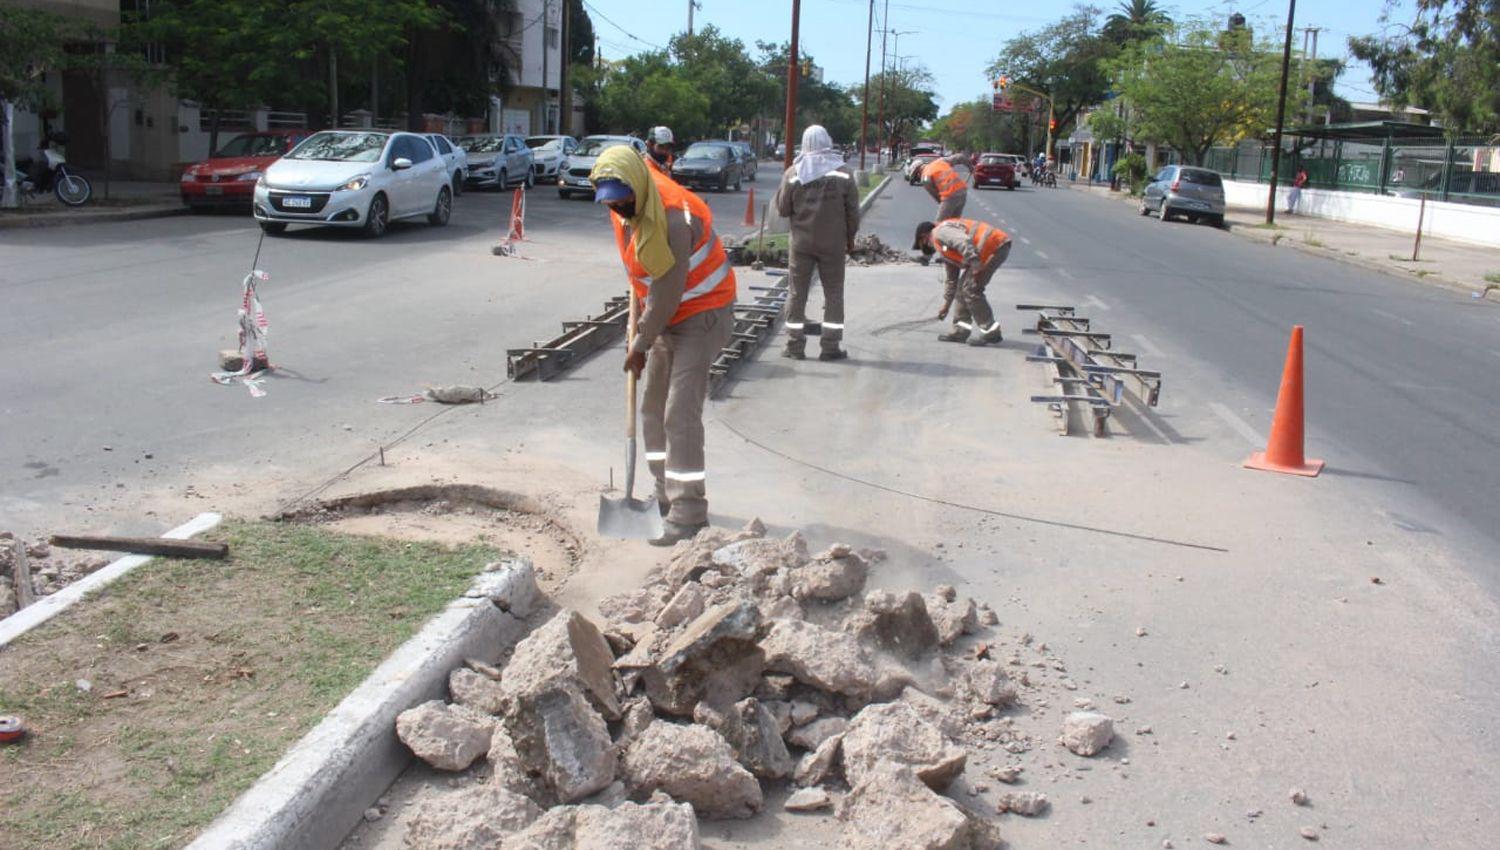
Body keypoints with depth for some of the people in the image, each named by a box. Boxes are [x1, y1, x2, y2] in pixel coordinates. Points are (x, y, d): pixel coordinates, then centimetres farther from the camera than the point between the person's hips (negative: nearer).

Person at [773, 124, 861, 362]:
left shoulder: (794, 173, -4)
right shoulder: (843, 172, -3)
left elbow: (783, 209, -2)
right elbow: (853, 210, -2)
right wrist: (850, 238, 11)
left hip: (802, 242, 0)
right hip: (833, 244, 0)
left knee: (798, 293, 8)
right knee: (833, 293, 8)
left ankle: (795, 346, 9)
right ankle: (830, 346, 5)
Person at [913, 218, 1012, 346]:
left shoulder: (941, 232, -5)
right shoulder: (945, 248, 26)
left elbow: (964, 242, -23)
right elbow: (951, 280, 33)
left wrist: (976, 267, -23)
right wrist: (945, 306, 38)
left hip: (994, 246, -10)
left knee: (970, 289, -8)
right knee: (963, 287, 14)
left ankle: (990, 332, -2)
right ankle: (960, 330, 18)